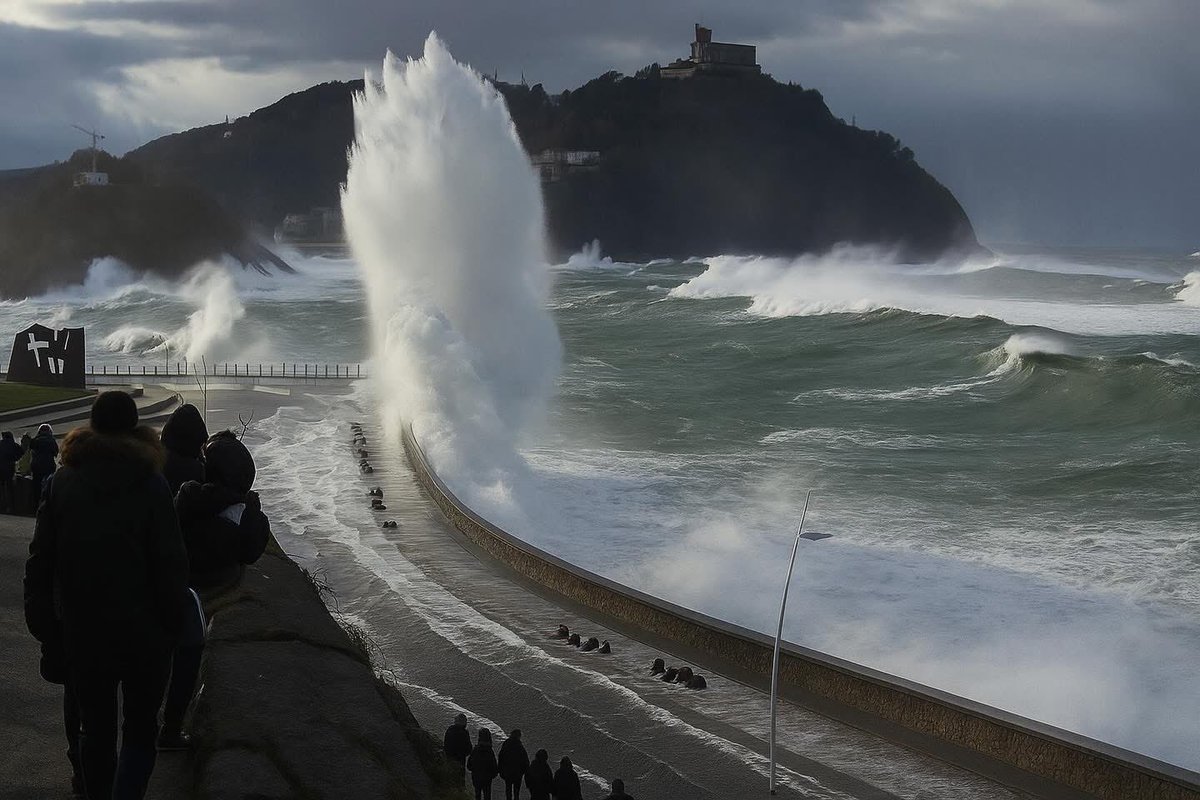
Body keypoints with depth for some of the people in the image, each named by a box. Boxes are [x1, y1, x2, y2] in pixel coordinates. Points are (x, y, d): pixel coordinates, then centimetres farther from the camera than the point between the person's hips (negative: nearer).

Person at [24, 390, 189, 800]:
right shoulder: (151, 485, -12)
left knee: (95, 725, 16)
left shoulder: (61, 483, -3)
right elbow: (171, 565, -12)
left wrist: (43, 624, 6)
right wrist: (170, 625, -1)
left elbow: (40, 561, -1)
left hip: (81, 632, 3)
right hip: (142, 633, -2)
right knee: (140, 728, 9)